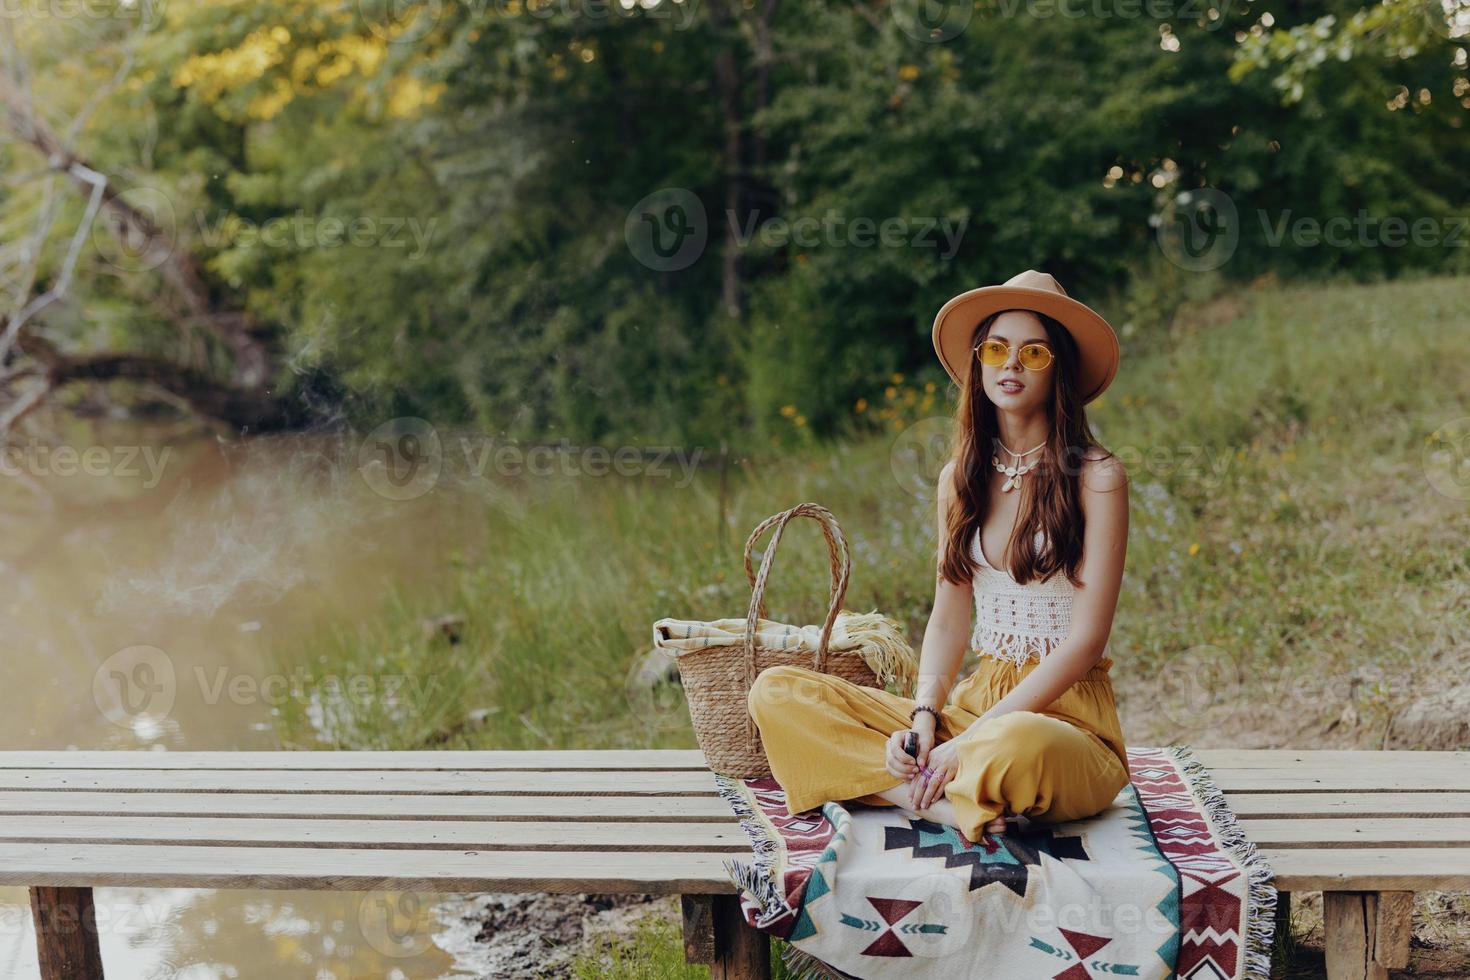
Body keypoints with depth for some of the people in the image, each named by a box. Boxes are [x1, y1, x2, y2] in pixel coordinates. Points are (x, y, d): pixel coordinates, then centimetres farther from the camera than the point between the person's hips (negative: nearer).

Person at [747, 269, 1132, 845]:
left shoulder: (1096, 476, -6)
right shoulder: (960, 476, 11)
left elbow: (1086, 640, -11)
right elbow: (949, 618, 10)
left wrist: (973, 738, -17)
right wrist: (924, 717, -9)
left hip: (1067, 714, -6)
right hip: (977, 698, 6)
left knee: (1017, 746, -44)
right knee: (776, 692, -11)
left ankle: (909, 789, -15)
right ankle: (945, 802, -22)